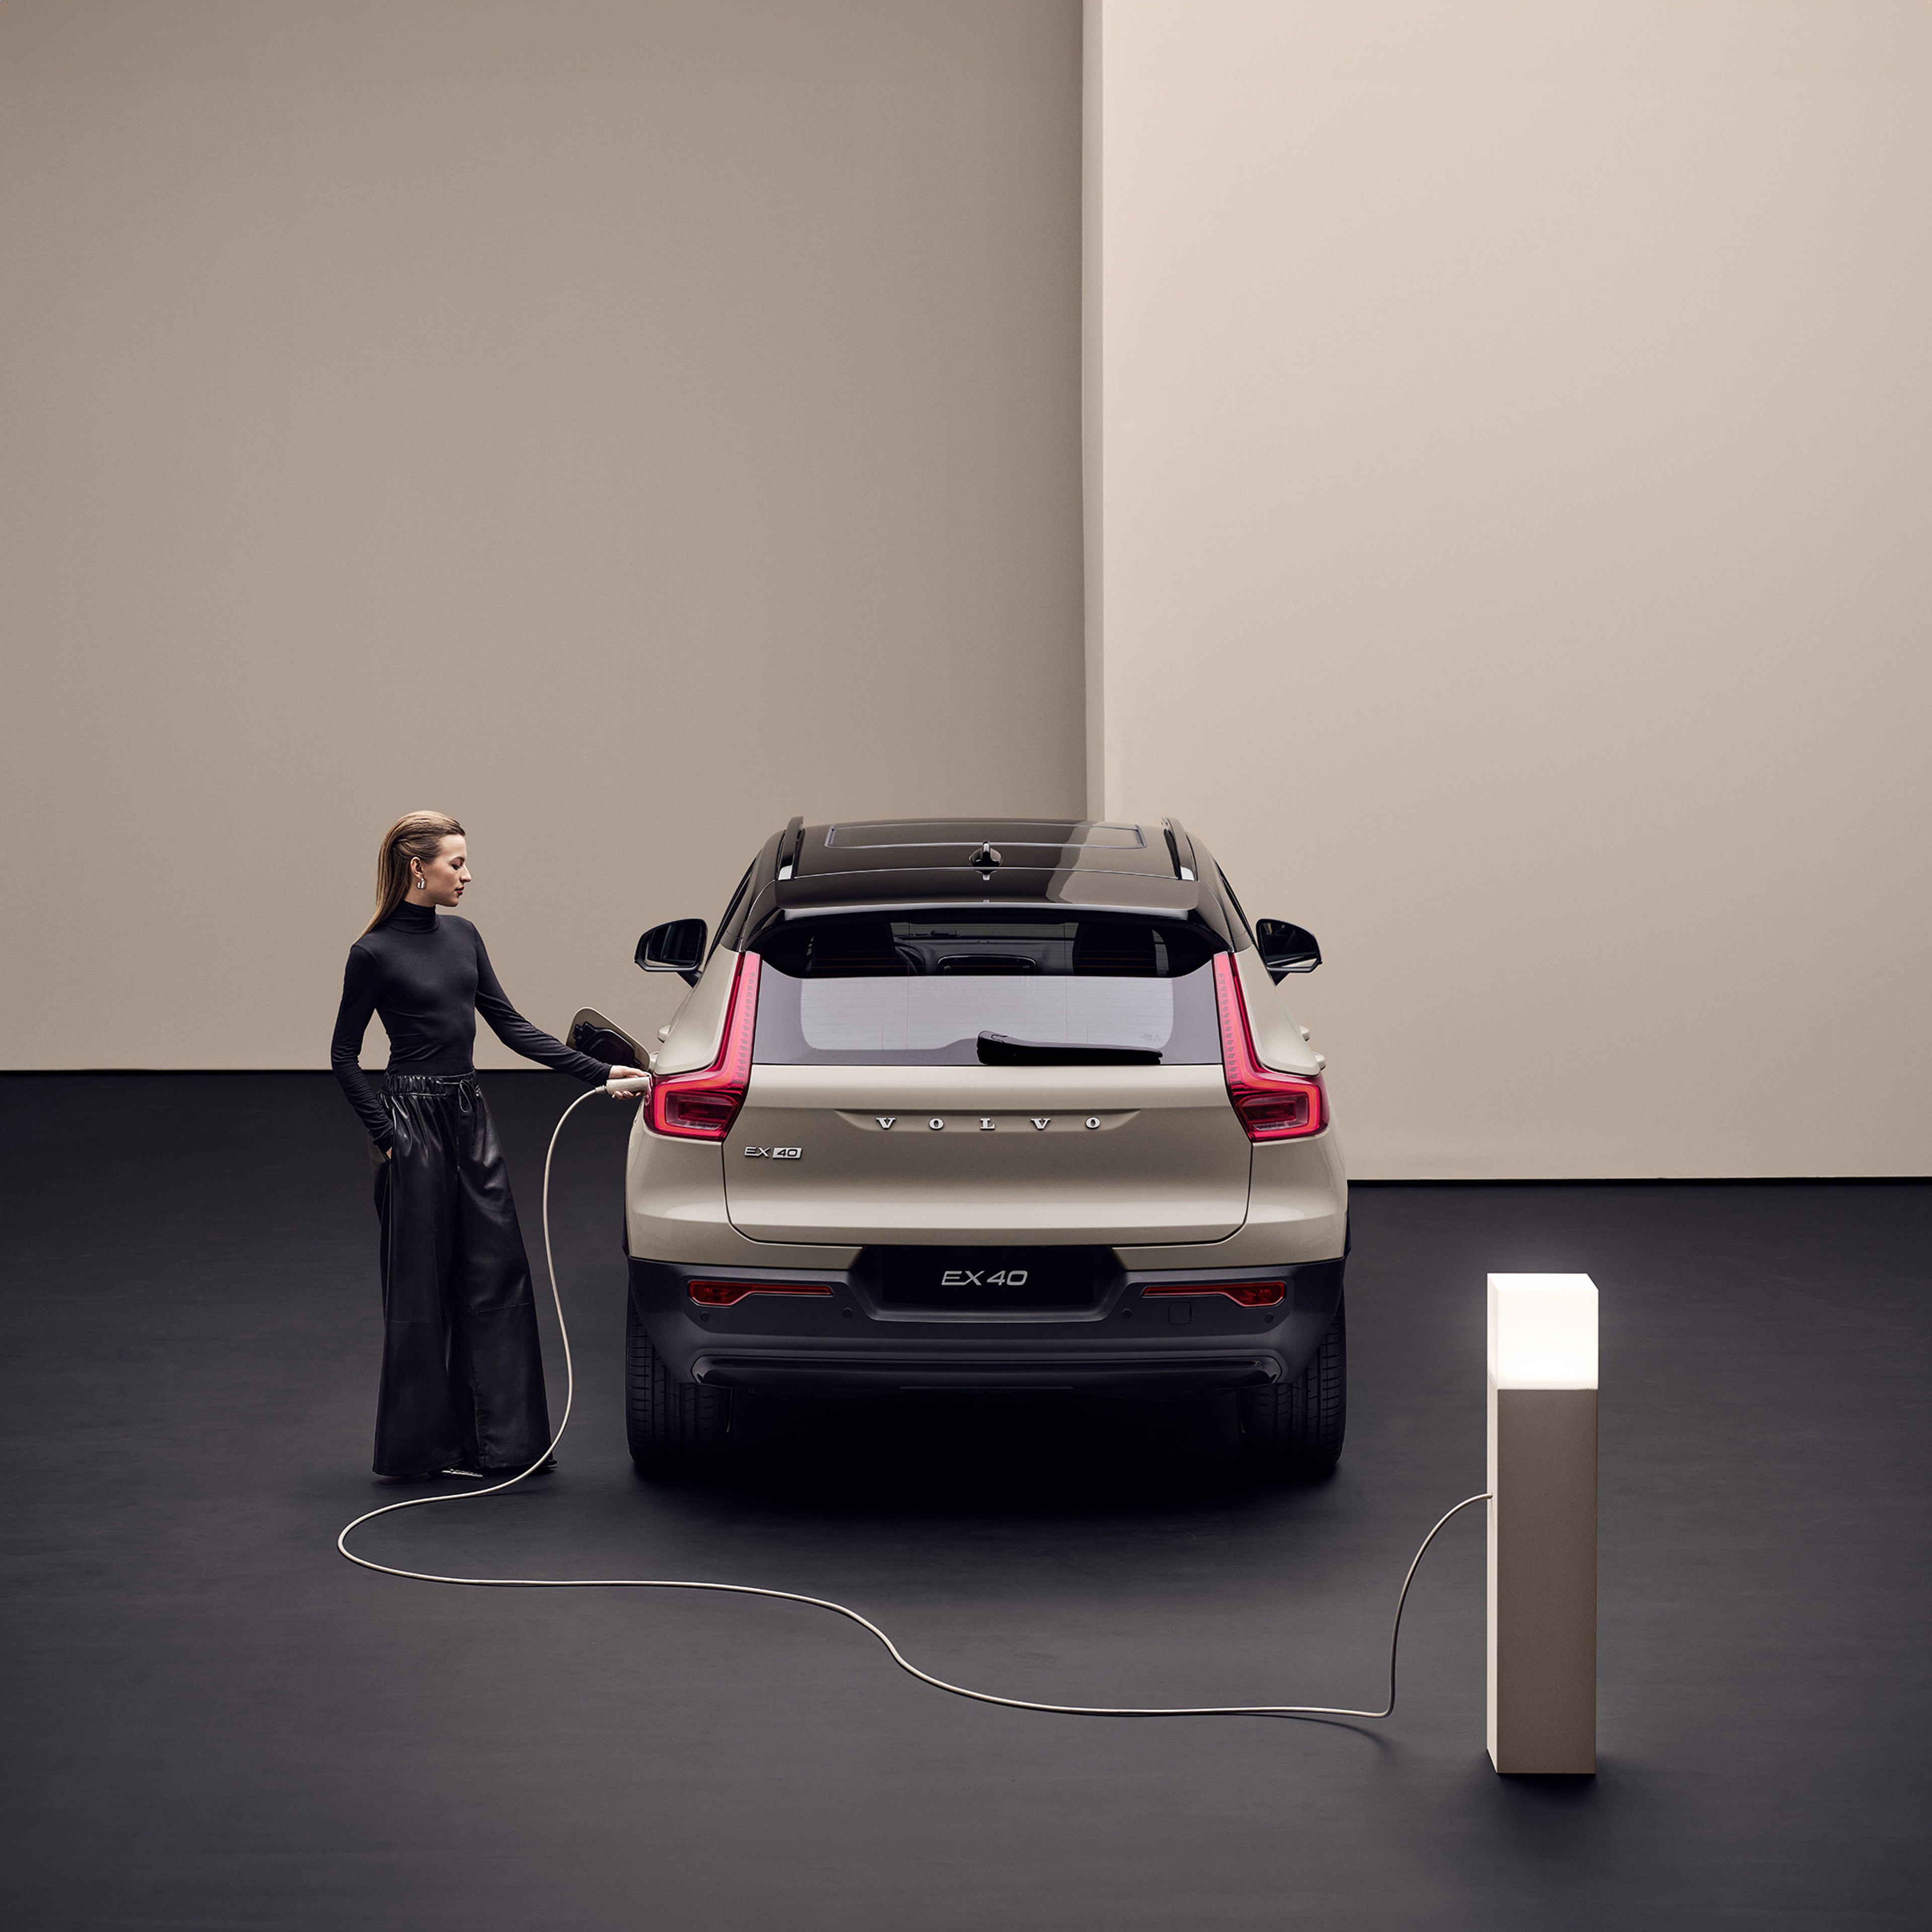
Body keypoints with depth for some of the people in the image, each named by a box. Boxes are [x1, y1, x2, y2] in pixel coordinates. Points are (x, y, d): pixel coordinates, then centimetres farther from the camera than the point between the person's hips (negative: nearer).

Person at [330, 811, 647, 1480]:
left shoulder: (462, 936, 9)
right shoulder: (374, 953, -10)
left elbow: (511, 1025, 11)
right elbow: (344, 1056, -5)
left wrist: (598, 1072, 4)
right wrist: (386, 1137, -12)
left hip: (471, 1118, 7)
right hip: (415, 1122, -7)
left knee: (497, 1275, 6)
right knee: (420, 1287, -1)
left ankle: (501, 1441, 11)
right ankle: (422, 1448, 9)